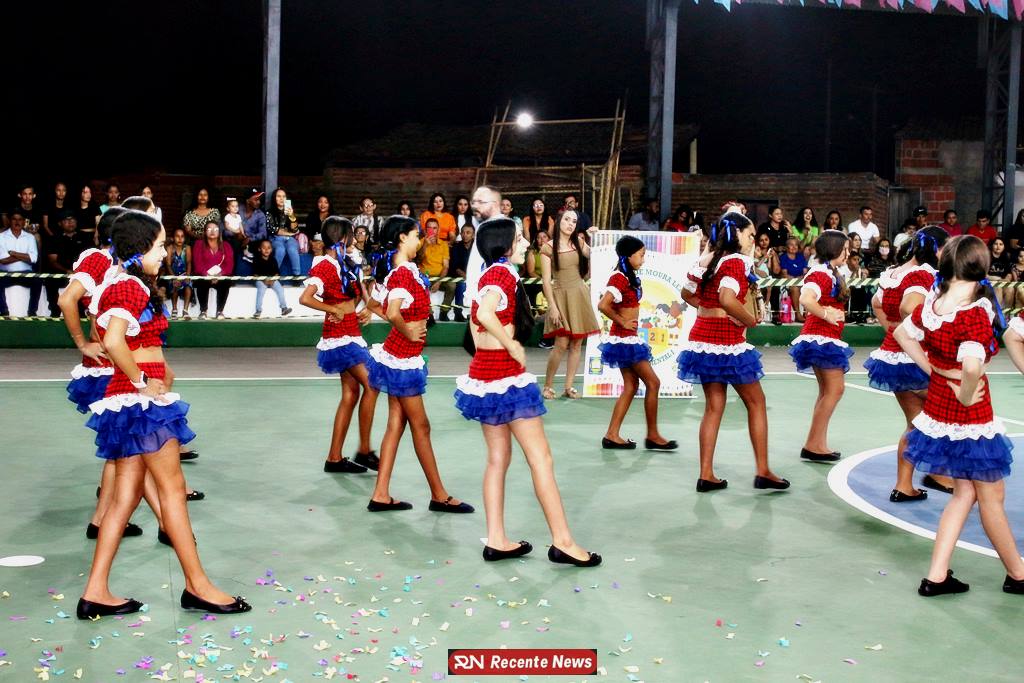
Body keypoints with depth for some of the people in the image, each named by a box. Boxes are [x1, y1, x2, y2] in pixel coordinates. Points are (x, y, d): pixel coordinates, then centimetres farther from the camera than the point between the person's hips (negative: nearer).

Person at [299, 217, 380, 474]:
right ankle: (364, 450, -3)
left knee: (351, 393, 8)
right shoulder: (324, 266, -14)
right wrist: (334, 310, -16)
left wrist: (367, 309, -1)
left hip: (351, 334, 9)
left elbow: (362, 294, 20)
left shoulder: (348, 265, 13)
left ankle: (334, 458, 12)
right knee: (371, 385, -11)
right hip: (338, 335, -9)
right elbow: (305, 298, -26)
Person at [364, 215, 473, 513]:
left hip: (396, 357, 9)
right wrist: (408, 333, -17)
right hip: (403, 358, -9)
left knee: (396, 425, 11)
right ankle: (439, 496, 13)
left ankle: (381, 495, 13)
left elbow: (386, 306, 23)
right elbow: (393, 313, -32)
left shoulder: (399, 269, 9)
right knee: (420, 426, 2)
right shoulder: (404, 272, -19)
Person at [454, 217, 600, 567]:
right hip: (506, 374, -9)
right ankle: (562, 541, 0)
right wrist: (513, 347, -19)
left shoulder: (487, 275, 14)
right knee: (541, 457, -3)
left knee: (498, 458, 12)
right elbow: (486, 314, -29)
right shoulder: (503, 272, -13)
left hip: (483, 373, 9)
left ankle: (496, 540, 12)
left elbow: (476, 318, 19)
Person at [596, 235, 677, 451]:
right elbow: (603, 305, -27)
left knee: (631, 385, 11)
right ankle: (652, 436, 4)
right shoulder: (619, 278, -17)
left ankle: (612, 435, 10)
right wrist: (622, 322, -17)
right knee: (653, 382, -4)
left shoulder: (629, 277, 11)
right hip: (625, 338, -10)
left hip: (627, 339, 10)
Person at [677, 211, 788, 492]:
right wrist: (750, 320, -14)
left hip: (701, 336, 7)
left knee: (714, 405, 11)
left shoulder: (705, 259, 10)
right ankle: (763, 472, 12)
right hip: (727, 341, -7)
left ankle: (706, 475, 9)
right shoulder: (736, 261, -14)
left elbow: (687, 294, 22)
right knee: (756, 403, 8)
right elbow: (728, 300, -29)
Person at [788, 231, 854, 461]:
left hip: (824, 339, 11)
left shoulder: (831, 273, 16)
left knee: (827, 391, 13)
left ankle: (818, 445, 14)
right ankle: (813, 445, -9)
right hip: (821, 337, -11)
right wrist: (826, 314, -31)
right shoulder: (822, 273, -15)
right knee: (835, 389, -10)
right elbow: (806, 299, -31)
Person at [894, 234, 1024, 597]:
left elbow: (902, 333, 16)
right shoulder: (975, 315, -25)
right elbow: (972, 367, -40)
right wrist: (965, 397, -21)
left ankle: (937, 576, 17)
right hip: (971, 419, -7)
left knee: (964, 492, 19)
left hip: (937, 410, 7)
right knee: (992, 497, 12)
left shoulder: (930, 304, -3)